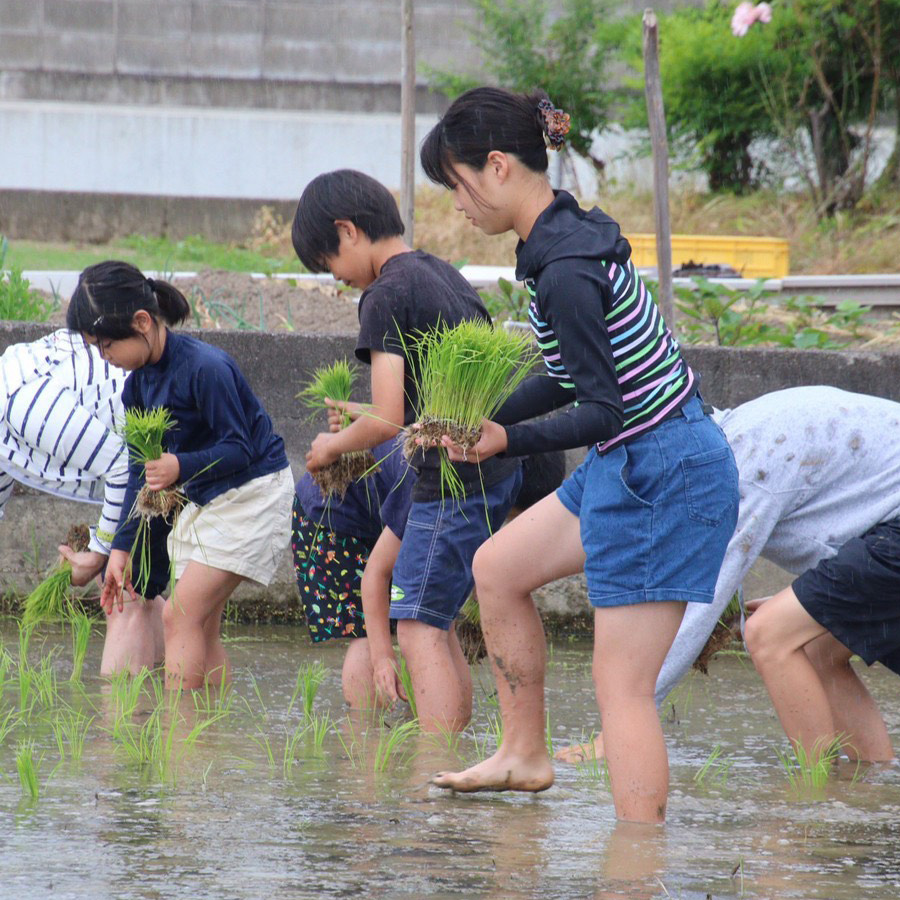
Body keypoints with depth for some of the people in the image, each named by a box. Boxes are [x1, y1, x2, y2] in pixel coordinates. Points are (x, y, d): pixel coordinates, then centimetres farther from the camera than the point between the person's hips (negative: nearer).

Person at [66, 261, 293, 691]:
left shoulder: (204, 367, -25)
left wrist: (180, 467, -40)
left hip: (251, 494, -9)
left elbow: (240, 449, -23)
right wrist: (120, 549, 6)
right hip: (203, 498, 9)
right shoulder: (140, 380, 1)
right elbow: (141, 469, 9)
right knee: (202, 627, 3)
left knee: (182, 615, -16)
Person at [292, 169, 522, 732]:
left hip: (453, 481, -9)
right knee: (382, 567, 20)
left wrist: (333, 445, 2)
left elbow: (388, 422, -17)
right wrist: (365, 416, 24)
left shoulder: (387, 296, -13)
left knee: (420, 627, -7)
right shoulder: (444, 274, 14)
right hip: (497, 472, 9)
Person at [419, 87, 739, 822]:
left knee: (623, 685, -8)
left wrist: (506, 441, -29)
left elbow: (603, 410, -23)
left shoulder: (567, 274, -23)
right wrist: (486, 421, 21)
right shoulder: (573, 234, 7)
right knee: (497, 569, 21)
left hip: (661, 479, -10)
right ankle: (526, 756, 29)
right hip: (630, 465, 10)